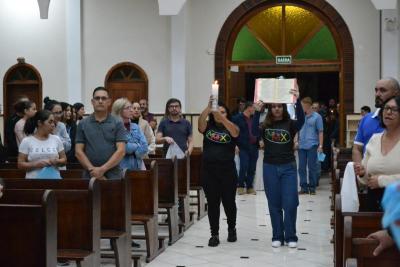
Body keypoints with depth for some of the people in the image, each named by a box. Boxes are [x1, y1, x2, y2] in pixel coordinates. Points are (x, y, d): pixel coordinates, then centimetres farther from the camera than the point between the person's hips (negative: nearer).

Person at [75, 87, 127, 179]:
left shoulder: (117, 123, 3)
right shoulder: (83, 124, 8)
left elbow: (121, 151, -5)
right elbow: (78, 151, 3)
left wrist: (102, 169, -14)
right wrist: (92, 169, -10)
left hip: (113, 175, -1)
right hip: (90, 176, 1)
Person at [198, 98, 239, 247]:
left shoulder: (231, 129, 1)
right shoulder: (207, 127, 5)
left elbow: (235, 131, -23)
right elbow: (200, 121, -17)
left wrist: (221, 117, -38)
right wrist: (209, 107, -34)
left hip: (227, 172, -1)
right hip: (209, 171, 1)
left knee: (229, 202, 9)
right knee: (212, 204, 4)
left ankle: (232, 229, 33)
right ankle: (214, 234, 13)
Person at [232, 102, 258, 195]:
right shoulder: (237, 118, -5)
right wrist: (235, 145, -13)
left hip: (254, 147, 5)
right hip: (243, 148, -5)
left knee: (252, 169, 6)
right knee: (243, 167, -8)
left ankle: (249, 187, 15)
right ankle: (240, 186, 5)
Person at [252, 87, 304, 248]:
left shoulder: (290, 124, 0)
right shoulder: (265, 125, 4)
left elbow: (301, 120, -21)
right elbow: (255, 132, -17)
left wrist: (297, 101, -35)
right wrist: (257, 112, -29)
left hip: (288, 168, -1)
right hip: (270, 168, 1)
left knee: (290, 203, -3)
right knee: (274, 204, 6)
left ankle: (290, 237, 8)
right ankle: (277, 236, 15)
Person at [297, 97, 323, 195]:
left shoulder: (317, 117, -1)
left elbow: (320, 132, -2)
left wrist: (320, 145, -9)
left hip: (312, 146, -4)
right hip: (301, 145, 4)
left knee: (312, 167, 0)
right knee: (302, 167, 4)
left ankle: (312, 187, 8)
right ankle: (304, 187, 10)